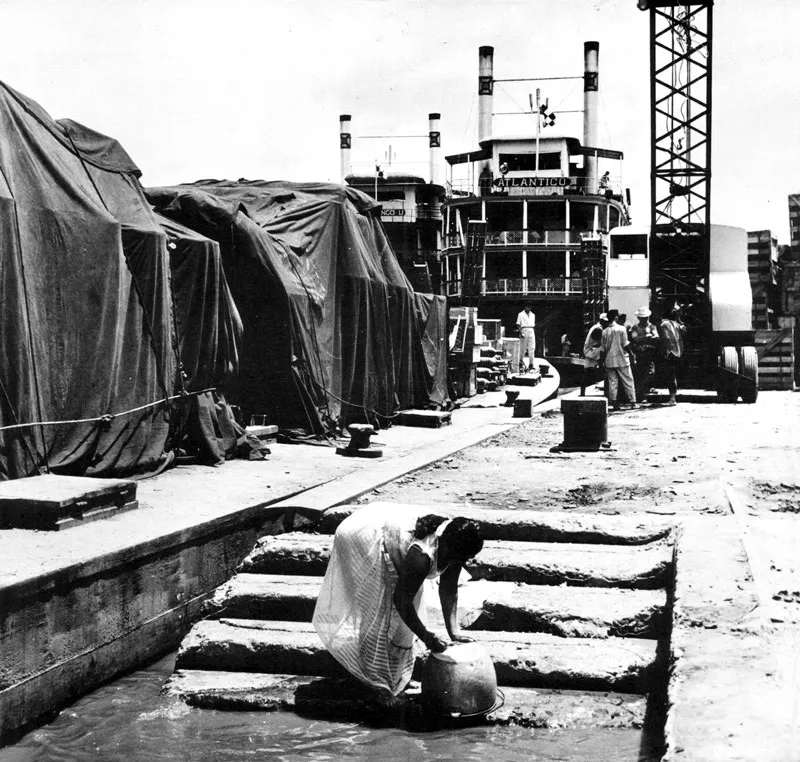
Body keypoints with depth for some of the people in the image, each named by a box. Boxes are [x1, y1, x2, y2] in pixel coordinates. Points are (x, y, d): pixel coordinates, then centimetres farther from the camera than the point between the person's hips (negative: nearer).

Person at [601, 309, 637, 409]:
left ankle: (614, 403, 0)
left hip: (609, 361, 3)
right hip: (622, 359, -3)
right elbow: (625, 344, -9)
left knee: (612, 382, 4)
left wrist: (603, 361, 11)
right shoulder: (621, 329, -7)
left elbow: (602, 348, 5)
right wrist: (630, 353, 5)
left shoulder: (605, 331, 3)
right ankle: (632, 402, 5)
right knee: (628, 381, 4)